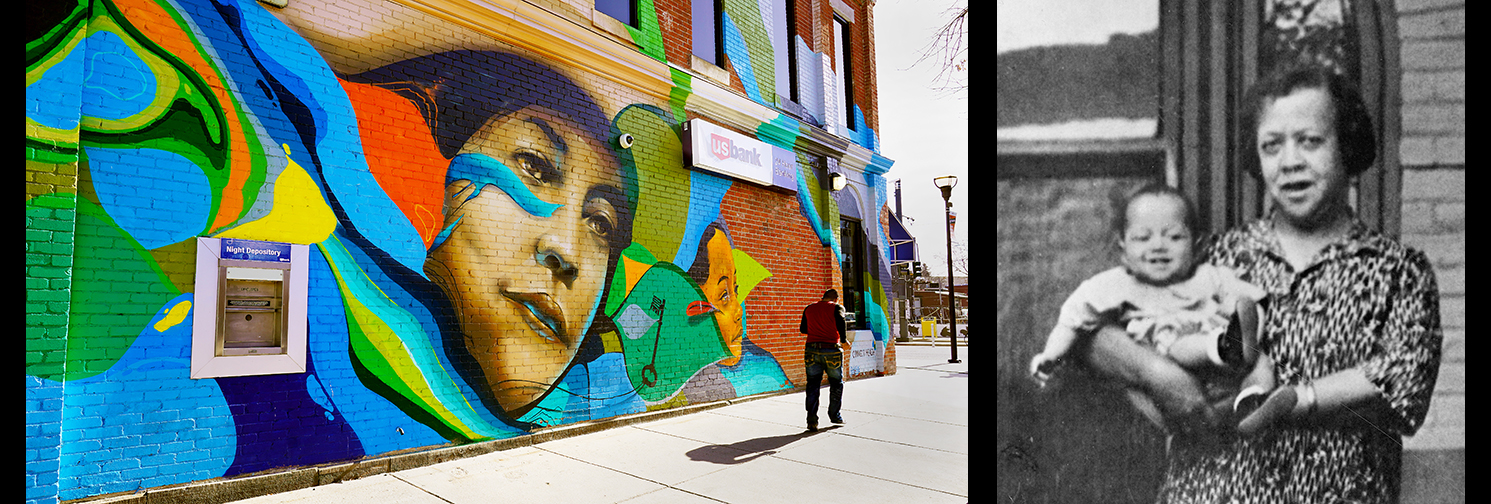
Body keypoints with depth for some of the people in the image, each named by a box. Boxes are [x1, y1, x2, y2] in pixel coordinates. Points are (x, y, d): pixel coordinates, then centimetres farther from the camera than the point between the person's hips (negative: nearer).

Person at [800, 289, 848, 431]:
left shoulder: (809, 308, 13)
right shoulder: (836, 308, 0)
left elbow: (803, 329, 18)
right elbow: (840, 322, -18)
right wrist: (844, 340, -4)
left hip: (812, 349, 3)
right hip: (831, 350, -3)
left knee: (813, 385, 5)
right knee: (837, 383, 17)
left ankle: (812, 419, -6)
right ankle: (834, 414, 25)